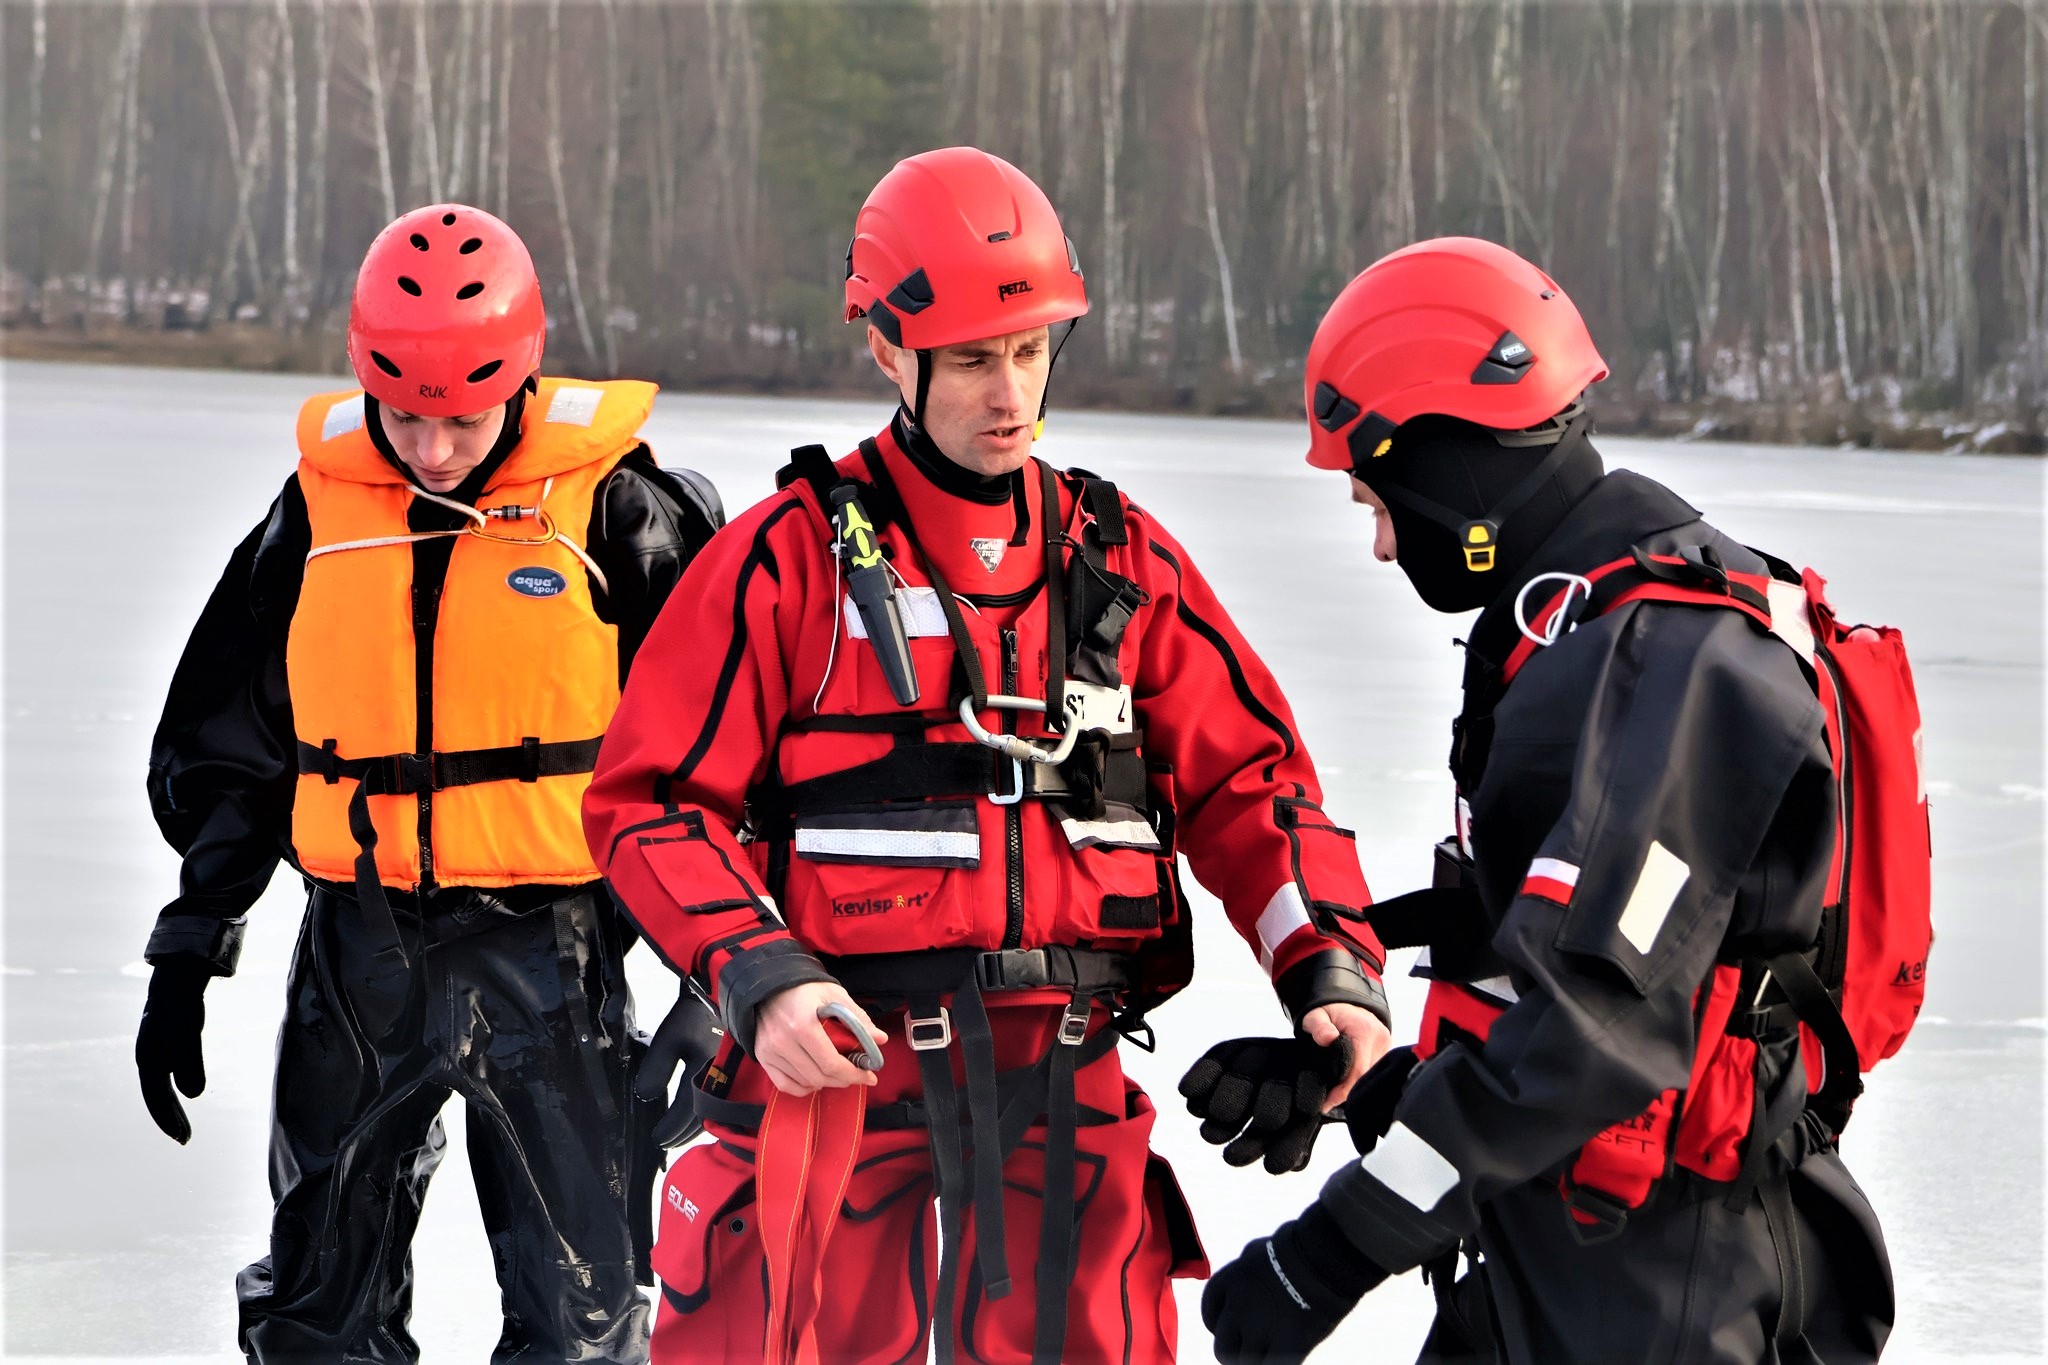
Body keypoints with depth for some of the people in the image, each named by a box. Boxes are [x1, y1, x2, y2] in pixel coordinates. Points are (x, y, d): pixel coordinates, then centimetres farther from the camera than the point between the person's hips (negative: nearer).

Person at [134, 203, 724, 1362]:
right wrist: (191, 950, 10)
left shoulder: (614, 509, -7)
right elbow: (227, 751, 12)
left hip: (547, 949, -3)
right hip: (360, 949, 3)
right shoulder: (319, 507, 3)